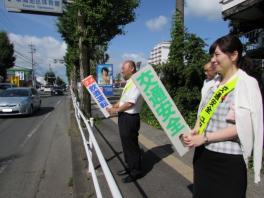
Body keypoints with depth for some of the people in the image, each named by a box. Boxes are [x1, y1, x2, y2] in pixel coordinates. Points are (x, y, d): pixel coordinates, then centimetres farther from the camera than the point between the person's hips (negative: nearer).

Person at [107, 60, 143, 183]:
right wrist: (113, 107, 10)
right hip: (124, 117, 10)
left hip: (130, 118, -10)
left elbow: (130, 103, -22)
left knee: (131, 145, 4)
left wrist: (116, 110, -13)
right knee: (126, 144, 20)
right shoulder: (128, 83, 13)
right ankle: (130, 167, 38)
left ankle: (135, 172, 23)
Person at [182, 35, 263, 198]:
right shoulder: (216, 82, 9)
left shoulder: (246, 83, -12)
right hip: (204, 154, 6)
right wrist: (194, 132, -8)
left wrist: (204, 137, -18)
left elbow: (242, 127, -18)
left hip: (228, 159, -6)